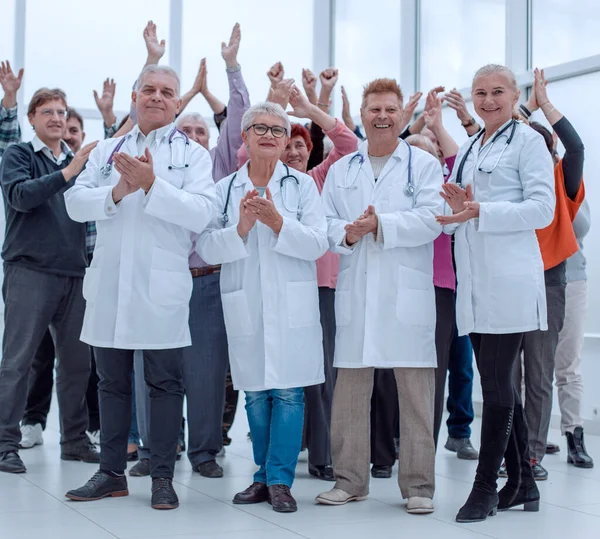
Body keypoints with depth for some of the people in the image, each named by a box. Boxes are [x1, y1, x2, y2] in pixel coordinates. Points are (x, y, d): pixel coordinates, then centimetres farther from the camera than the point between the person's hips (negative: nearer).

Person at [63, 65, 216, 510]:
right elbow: (76, 203, 3)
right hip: (109, 284, 4)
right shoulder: (108, 150, 14)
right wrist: (117, 192, -14)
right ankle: (112, 473, 21)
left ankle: (163, 477, 11)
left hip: (162, 285, -3)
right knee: (112, 381, 11)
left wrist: (152, 184, -20)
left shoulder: (193, 154, 3)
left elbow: (201, 213, -12)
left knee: (166, 382, 3)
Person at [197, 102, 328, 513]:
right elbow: (206, 248, 0)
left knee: (288, 391, -4)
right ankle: (264, 477, 20)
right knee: (256, 394, 8)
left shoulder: (302, 184, 4)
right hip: (245, 307, 2)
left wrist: (278, 221, -17)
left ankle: (280, 480, 4)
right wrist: (240, 228, -15)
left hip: (292, 306, -2)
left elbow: (318, 243, -5)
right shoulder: (225, 188, 7)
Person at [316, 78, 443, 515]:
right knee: (349, 390, 5)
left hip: (408, 294, -3)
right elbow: (324, 221, 8)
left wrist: (380, 225, -14)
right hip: (355, 294, 3)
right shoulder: (341, 170, 17)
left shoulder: (424, 165, 6)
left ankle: (419, 484, 7)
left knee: (416, 391, -1)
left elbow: (431, 219, -7)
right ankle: (350, 480, 16)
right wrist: (345, 234, -12)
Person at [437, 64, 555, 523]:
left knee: (497, 384, -6)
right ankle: (523, 483, 20)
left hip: (509, 283, -8)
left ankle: (485, 487, 1)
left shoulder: (527, 141, -2)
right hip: (475, 284, 8)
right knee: (500, 383, 11)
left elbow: (542, 208, -12)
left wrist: (481, 212, -20)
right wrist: (458, 209, -2)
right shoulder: (468, 149, 20)